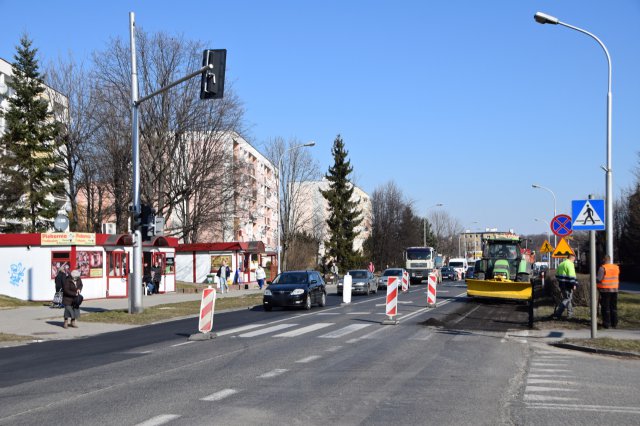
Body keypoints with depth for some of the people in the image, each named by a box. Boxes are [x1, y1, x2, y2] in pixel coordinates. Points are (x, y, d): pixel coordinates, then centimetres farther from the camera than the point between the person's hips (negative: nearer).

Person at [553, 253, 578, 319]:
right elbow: (572, 276, -20)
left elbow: (557, 275, 22)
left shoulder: (561, 264, 16)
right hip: (568, 285, -9)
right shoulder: (570, 264, -13)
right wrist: (574, 284, -18)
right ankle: (557, 313, -14)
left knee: (567, 298, 18)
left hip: (561, 284, 9)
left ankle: (570, 313, 24)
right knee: (567, 299, -5)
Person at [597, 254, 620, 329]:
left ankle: (607, 323, 2)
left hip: (605, 290, -5)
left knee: (605, 307, 2)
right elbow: (617, 277, 15)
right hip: (614, 290, 5)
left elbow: (598, 279, -18)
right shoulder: (616, 267, 3)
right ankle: (615, 323, 14)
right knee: (614, 307, 13)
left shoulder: (602, 268, -14)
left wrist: (594, 277, 1)